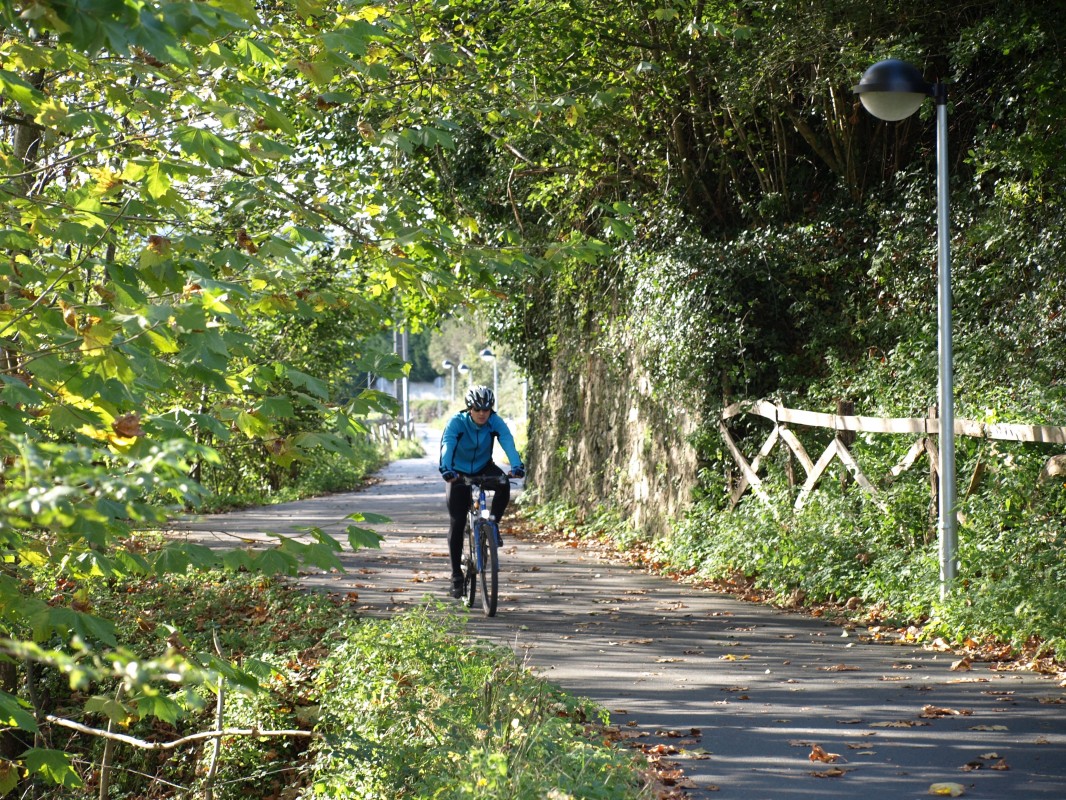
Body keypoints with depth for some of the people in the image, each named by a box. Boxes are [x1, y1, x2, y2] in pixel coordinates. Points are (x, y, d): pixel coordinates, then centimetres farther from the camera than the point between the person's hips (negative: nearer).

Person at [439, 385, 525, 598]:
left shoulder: (495, 422, -19)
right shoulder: (456, 422, -24)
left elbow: (508, 443, -33)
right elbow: (447, 446, -37)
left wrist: (517, 466, -51)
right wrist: (446, 469, -56)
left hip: (484, 468, 2)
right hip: (459, 473, -1)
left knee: (504, 485, -33)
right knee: (457, 523, -7)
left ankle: (493, 525, -10)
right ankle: (456, 576, 3)